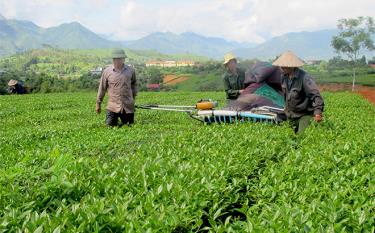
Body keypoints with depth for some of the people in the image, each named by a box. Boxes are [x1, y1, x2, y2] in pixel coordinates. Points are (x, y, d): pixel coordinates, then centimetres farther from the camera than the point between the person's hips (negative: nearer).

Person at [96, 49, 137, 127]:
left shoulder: (131, 70, 3)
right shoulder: (107, 71, -1)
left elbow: (134, 84, 20)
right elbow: (102, 88, 5)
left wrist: (133, 97, 19)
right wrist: (98, 103, 8)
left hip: (128, 106, 1)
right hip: (112, 106, -1)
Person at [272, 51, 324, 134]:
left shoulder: (304, 77, -23)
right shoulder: (284, 76, 0)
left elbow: (315, 95, -28)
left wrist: (318, 112, -38)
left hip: (304, 114, -7)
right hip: (291, 115, 7)